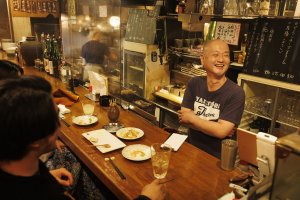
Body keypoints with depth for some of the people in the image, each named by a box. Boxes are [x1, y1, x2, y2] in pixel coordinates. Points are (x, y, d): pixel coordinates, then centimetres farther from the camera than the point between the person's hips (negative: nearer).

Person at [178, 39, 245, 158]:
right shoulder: (194, 83, 1)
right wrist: (214, 128, -15)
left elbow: (221, 131, -20)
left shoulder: (236, 93, -14)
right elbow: (183, 119, -5)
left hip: (218, 158, 0)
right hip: (192, 150, 0)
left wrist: (191, 118, -10)